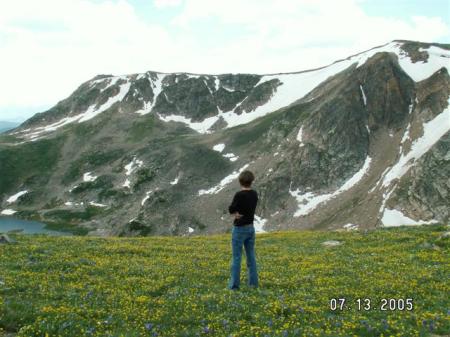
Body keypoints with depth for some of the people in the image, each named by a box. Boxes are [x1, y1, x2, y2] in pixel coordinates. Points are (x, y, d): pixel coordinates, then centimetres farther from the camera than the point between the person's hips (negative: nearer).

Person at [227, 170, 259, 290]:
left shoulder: (239, 195, -19)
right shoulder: (254, 194, 3)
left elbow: (230, 210, -12)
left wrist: (236, 213, 4)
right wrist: (238, 213, -7)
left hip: (240, 229, -6)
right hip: (250, 228, 7)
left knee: (236, 257, -1)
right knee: (251, 255, 13)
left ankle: (234, 284, 2)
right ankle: (253, 281, 17)